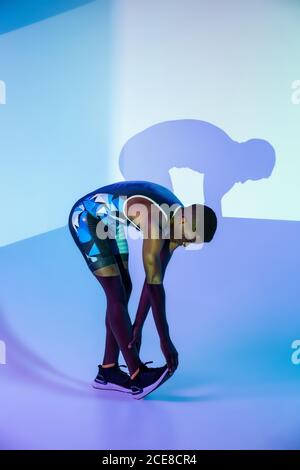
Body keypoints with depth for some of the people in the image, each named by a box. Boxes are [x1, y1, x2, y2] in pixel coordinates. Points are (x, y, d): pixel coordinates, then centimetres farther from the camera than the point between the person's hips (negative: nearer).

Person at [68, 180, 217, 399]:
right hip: (86, 218, -8)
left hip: (111, 223, 9)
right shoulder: (155, 221, -34)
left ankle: (108, 372, 12)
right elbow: (154, 283, -34)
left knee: (124, 288, 4)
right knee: (116, 292, -14)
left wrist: (137, 326, -6)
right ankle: (137, 377, -8)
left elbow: (155, 278, -7)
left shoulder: (176, 219, -8)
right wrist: (165, 340, -29)